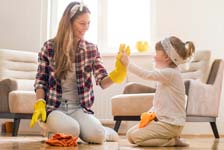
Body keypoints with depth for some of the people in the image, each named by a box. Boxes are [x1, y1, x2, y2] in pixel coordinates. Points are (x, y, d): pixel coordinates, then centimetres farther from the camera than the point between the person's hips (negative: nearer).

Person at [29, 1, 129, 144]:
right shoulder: (50, 47, -2)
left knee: (95, 135, -28)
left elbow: (103, 82, -4)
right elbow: (41, 80, 4)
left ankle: (104, 131, 11)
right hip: (54, 107, -1)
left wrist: (117, 73, -25)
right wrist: (40, 105, -11)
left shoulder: (91, 49, 2)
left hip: (79, 107, 2)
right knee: (71, 130, -34)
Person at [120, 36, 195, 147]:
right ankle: (171, 138, 9)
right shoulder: (166, 74, 14)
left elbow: (147, 75, -30)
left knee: (136, 136, -15)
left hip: (171, 124, -10)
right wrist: (149, 113, 3)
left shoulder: (170, 73, -18)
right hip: (163, 119, 10)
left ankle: (172, 141, -5)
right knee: (130, 134, 9)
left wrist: (127, 63, -23)